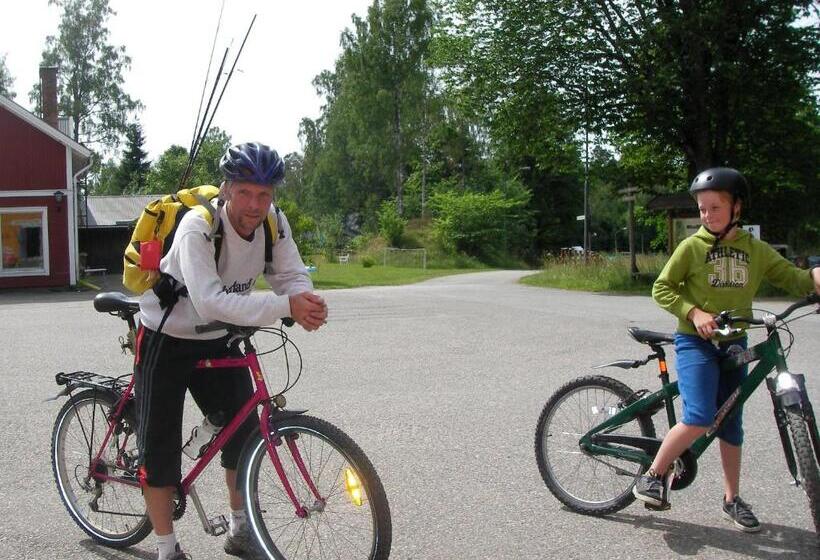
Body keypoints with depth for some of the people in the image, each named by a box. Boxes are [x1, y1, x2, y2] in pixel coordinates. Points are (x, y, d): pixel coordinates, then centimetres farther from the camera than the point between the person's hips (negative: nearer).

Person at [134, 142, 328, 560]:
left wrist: (306, 303, -39)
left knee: (246, 433, 5)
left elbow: (292, 276, -15)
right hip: (166, 341, -5)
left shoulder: (274, 222, -13)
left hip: (217, 341, 5)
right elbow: (210, 302, -42)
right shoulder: (198, 227, -31)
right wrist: (284, 306, -47)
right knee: (160, 446, -1)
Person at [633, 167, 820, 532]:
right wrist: (695, 313, -18)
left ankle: (732, 500, 24)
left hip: (734, 344, 4)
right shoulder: (692, 247, -5)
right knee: (699, 418, -20)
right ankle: (653, 476, -2)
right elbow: (662, 289, -4)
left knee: (731, 424, 11)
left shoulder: (756, 250, 5)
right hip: (695, 342, -4)